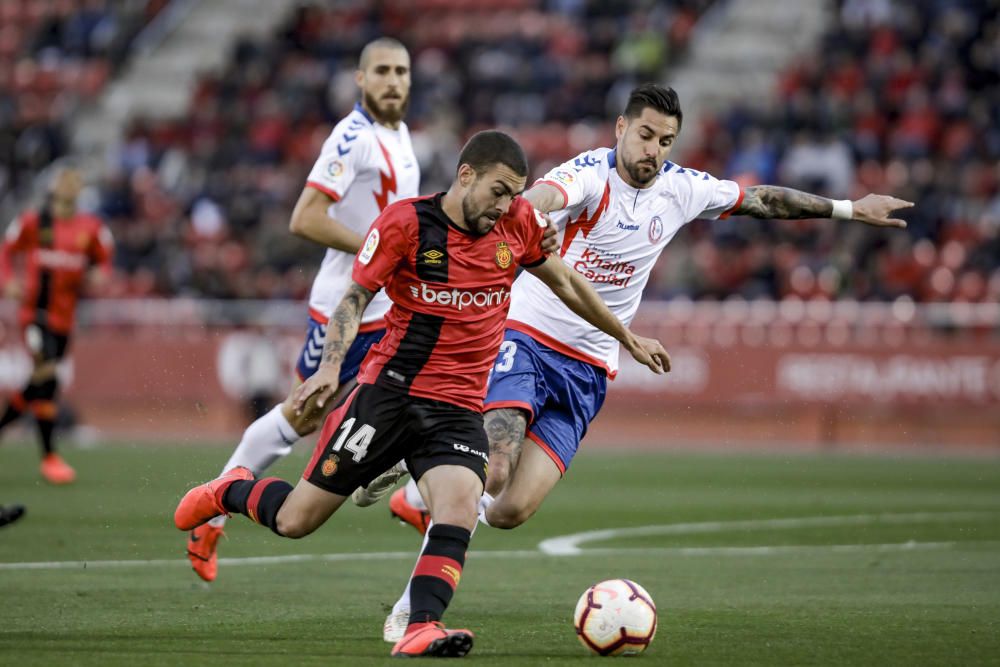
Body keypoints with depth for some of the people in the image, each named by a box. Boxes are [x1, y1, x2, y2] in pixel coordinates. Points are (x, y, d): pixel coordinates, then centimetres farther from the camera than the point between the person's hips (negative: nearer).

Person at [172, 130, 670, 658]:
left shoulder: (518, 223, 4)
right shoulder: (406, 221, -9)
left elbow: (565, 282, 20)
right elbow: (355, 297, -5)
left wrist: (627, 338, 27)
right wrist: (330, 365, -21)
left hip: (459, 409, 3)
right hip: (390, 390, -3)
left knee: (461, 505, -26)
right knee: (295, 521, -1)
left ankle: (421, 629, -31)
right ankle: (230, 491, 30)